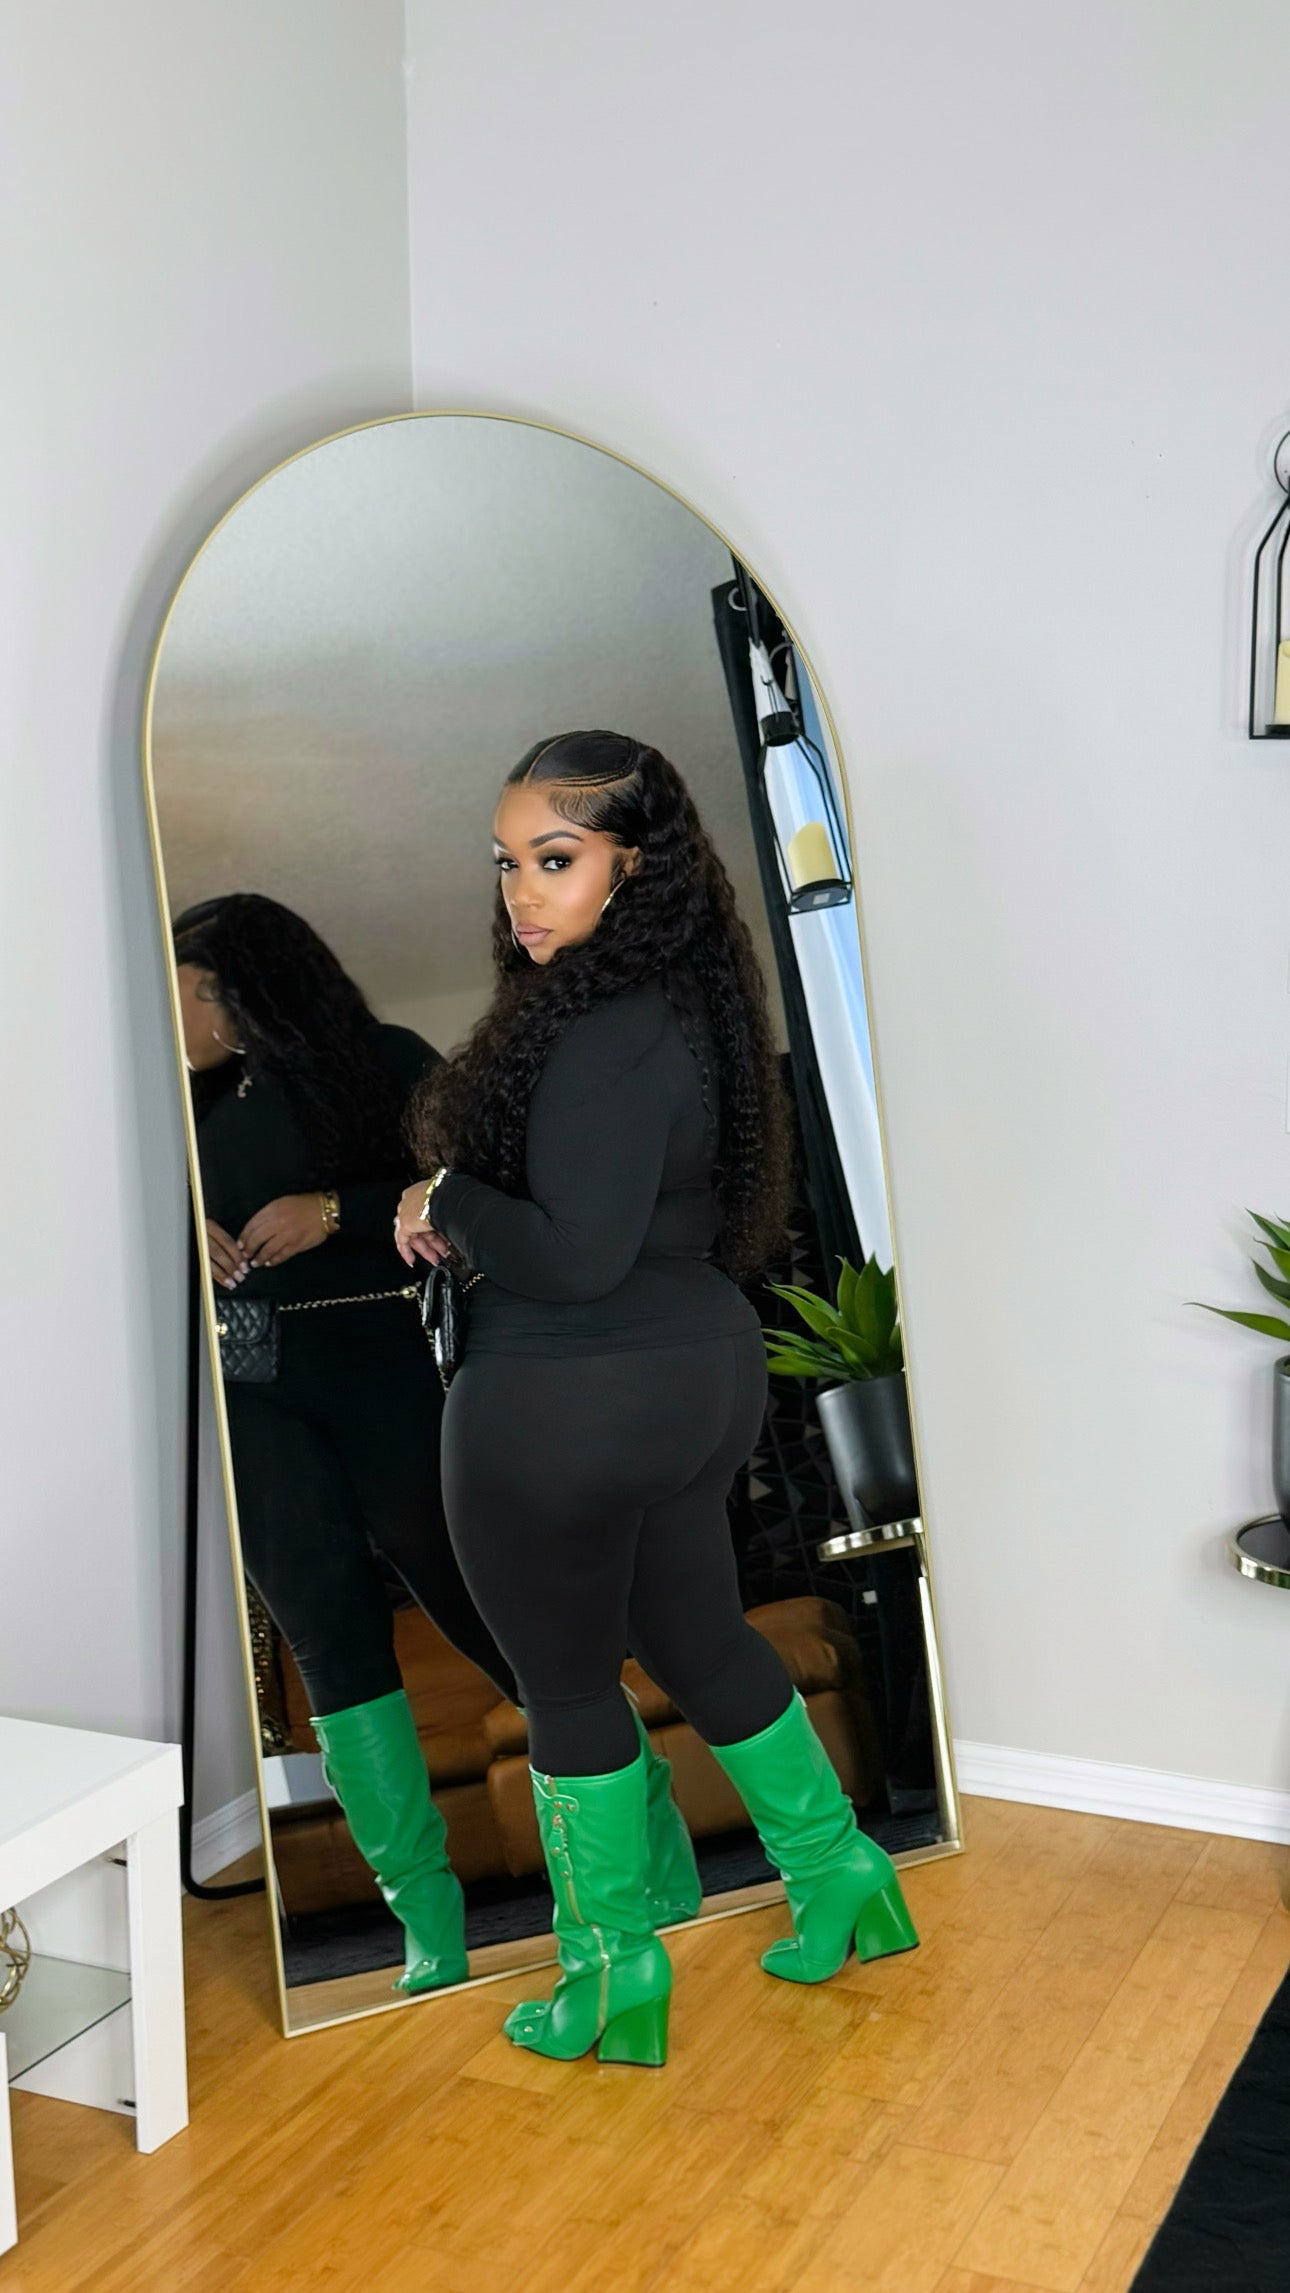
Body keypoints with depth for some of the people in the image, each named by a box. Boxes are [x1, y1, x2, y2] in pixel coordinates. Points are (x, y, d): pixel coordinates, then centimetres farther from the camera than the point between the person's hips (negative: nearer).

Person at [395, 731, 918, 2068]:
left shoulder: (605, 1041, -25)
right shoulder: (677, 1004, 6)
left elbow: (577, 1255, -28)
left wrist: (445, 1200, -13)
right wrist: (465, 1218, 2)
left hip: (572, 1406, -9)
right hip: (700, 1368, 9)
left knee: (567, 1683, 11)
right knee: (695, 1637, 24)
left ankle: (614, 1970, 29)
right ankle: (836, 1871, 39)